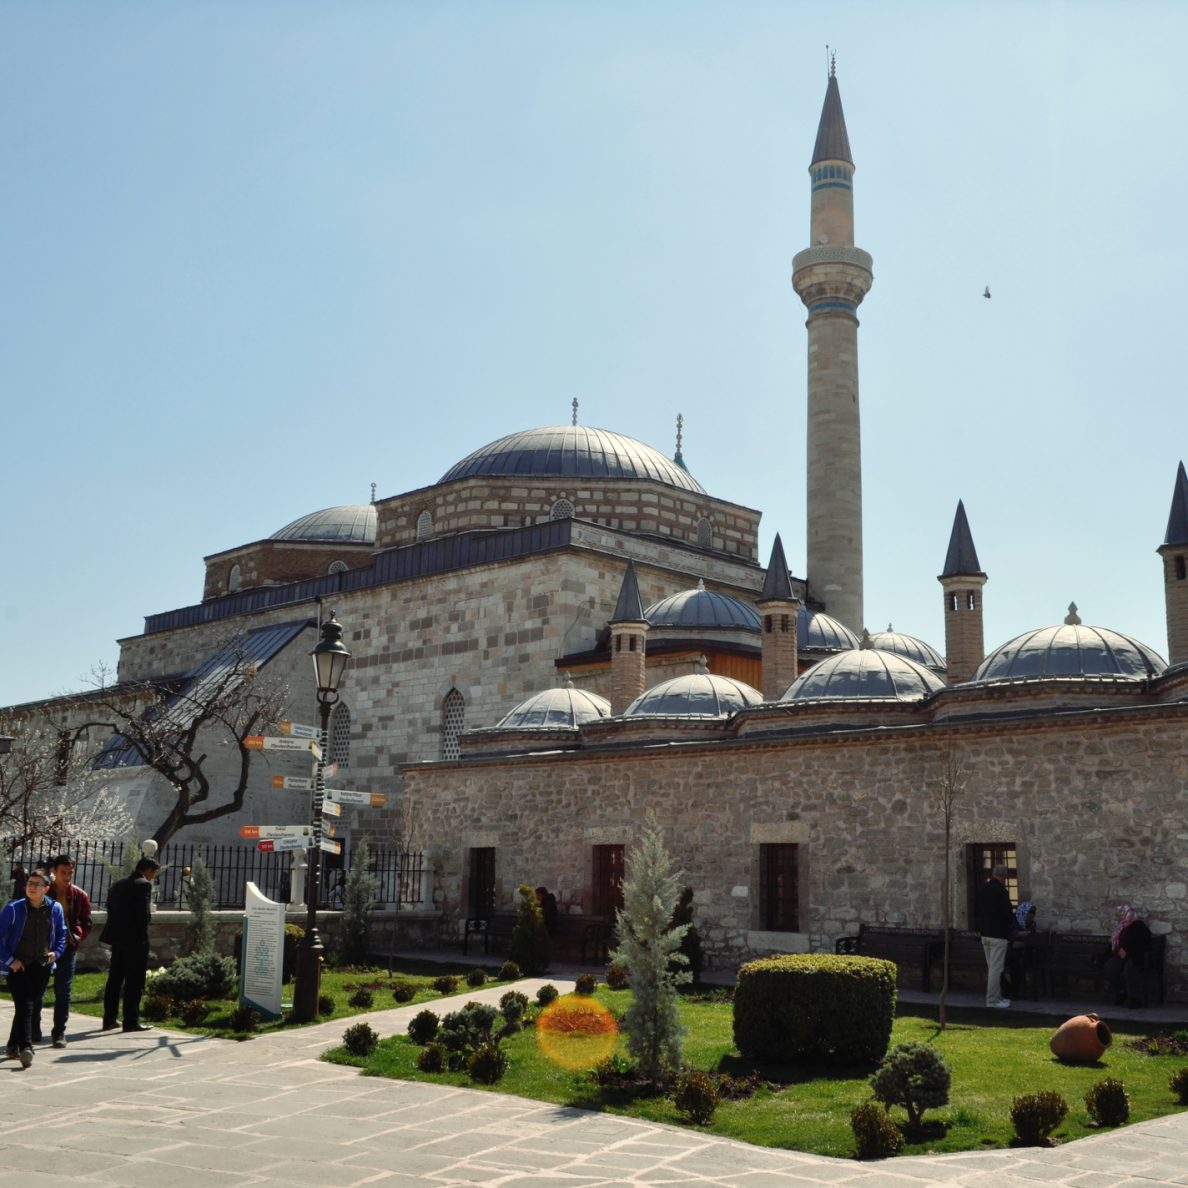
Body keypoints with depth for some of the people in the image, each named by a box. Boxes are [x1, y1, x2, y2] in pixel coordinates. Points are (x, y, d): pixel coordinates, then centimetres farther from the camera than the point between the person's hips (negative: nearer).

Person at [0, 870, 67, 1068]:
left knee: (30, 1006, 10)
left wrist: (56, 952, 1)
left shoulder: (55, 909, 1)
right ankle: (25, 1048, -19)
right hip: (18, 966, -4)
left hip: (42, 967, 4)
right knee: (24, 1007, -14)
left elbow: (61, 934, 16)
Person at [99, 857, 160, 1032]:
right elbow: (144, 914, -17)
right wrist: (143, 939, -10)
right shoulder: (144, 885, -12)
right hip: (134, 940, -8)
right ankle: (131, 1021, 0)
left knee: (114, 980, 13)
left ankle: (109, 1019, 18)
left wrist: (115, 932, 14)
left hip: (117, 938, 8)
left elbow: (110, 908, 13)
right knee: (134, 982, -2)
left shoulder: (118, 883, 13)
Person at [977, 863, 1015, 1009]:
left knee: (991, 967, 16)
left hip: (984, 933, 8)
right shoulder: (1001, 890, -17)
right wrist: (1013, 922, 4)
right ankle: (992, 1000, -2)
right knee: (996, 968, -4)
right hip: (998, 934, -8)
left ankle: (997, 996, 22)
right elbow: (1007, 913, -17)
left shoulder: (982, 889, 8)